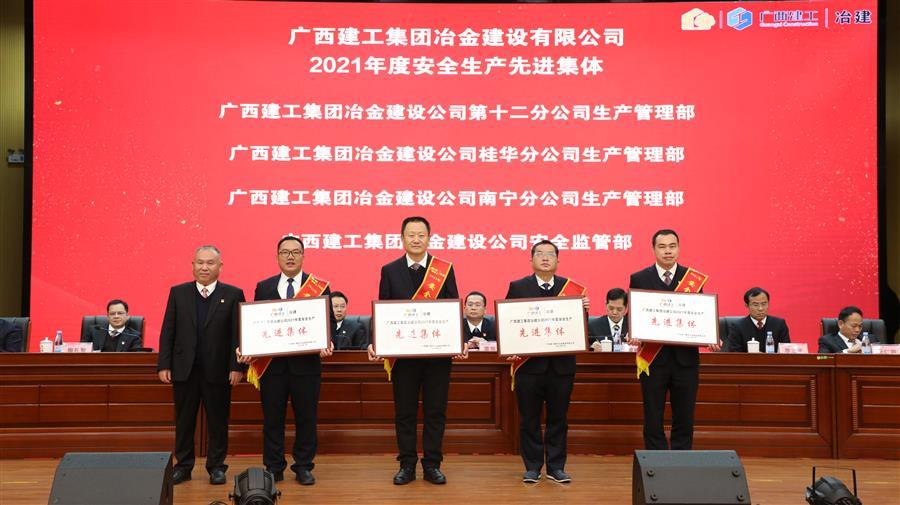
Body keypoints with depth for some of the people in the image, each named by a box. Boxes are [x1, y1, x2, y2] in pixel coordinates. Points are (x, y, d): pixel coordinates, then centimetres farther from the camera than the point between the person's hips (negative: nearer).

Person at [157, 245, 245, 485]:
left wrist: (237, 367, -9)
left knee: (218, 421, 7)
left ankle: (216, 466, 20)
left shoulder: (233, 294, -1)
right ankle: (183, 466, 23)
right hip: (184, 369, 2)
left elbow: (238, 334, -3)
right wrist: (164, 365, -1)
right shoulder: (178, 293, 5)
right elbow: (167, 331, 5)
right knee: (184, 420, 10)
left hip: (218, 371, -2)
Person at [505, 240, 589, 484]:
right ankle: (532, 467, 20)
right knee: (529, 419, 7)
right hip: (529, 363, -1)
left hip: (561, 364, 1)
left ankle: (556, 467, 21)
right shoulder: (517, 287, 3)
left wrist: (583, 309, -15)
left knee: (558, 418, 9)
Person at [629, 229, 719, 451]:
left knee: (684, 418, 8)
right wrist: (633, 336, -17)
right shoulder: (639, 279, 2)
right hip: (654, 357, -1)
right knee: (653, 418, 6)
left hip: (685, 358, 1)